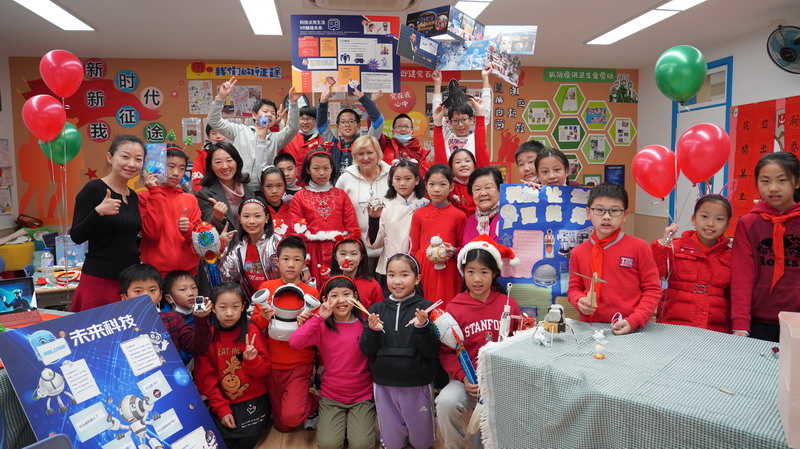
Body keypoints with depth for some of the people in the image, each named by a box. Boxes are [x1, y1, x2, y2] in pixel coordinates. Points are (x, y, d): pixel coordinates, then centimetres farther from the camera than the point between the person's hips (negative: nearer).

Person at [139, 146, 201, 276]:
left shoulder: (190, 199, 8)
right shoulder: (144, 197, -1)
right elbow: (152, 233, -14)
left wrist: (188, 229, -17)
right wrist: (155, 192, -13)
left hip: (188, 270, 3)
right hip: (155, 271, -3)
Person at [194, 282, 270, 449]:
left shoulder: (251, 331, -7)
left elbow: (264, 370, -6)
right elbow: (205, 378, -4)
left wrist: (252, 359, -27)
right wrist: (221, 408, -11)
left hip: (253, 398, -1)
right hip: (222, 401, 2)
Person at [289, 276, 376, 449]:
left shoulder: (365, 324, -6)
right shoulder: (322, 326, -4)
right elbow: (294, 342, -21)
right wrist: (319, 317, -22)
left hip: (362, 395, -1)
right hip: (331, 396, 1)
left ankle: (359, 420, 18)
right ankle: (339, 421, 20)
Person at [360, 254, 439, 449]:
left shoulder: (425, 308, -9)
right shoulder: (377, 309, 0)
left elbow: (432, 350, -11)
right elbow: (366, 351, -2)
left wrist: (422, 328, -28)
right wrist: (373, 331, -20)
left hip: (418, 385, -2)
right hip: (384, 385, 2)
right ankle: (398, 428, 44)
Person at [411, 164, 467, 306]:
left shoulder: (458, 216, 1)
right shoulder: (418, 215, 5)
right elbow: (414, 249, 10)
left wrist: (454, 252, -11)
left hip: (448, 272, -1)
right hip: (423, 270, 1)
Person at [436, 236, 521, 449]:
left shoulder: (508, 304, 1)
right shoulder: (454, 308, -3)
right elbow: (446, 352, -1)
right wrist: (464, 378, -15)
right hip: (467, 379, 0)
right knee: (445, 402, -27)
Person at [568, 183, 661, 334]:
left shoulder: (639, 247, 1)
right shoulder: (578, 252, 8)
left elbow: (652, 289, 3)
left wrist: (633, 321, -8)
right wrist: (580, 301, -4)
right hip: (590, 327, 2)